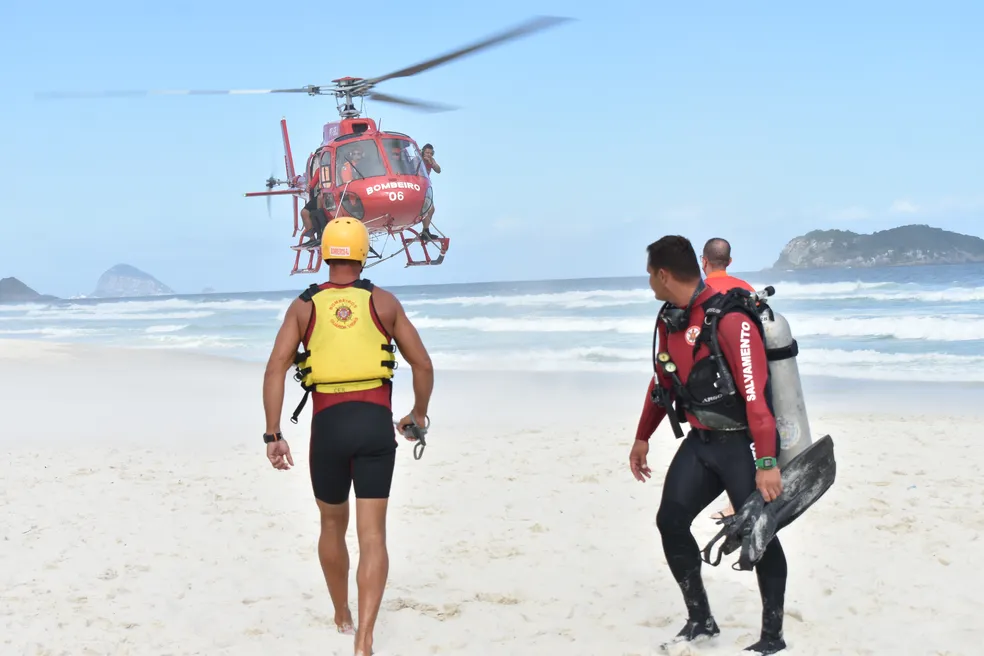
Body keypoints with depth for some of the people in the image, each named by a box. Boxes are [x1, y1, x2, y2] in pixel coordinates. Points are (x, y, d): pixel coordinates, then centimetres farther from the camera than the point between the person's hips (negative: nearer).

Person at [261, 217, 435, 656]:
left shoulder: (304, 306, 9)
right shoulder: (383, 302, 8)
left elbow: (276, 369, -3)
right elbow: (422, 364, 8)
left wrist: (273, 435, -3)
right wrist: (418, 415, 24)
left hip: (328, 425, 1)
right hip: (375, 424, -1)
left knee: (332, 525, 22)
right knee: (372, 535, -1)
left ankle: (343, 618, 38)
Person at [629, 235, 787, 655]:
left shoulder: (730, 320, -22)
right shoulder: (669, 320, 6)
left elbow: (756, 393, -26)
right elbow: (662, 381, 20)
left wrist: (766, 463, -30)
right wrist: (642, 438, 27)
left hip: (741, 443, -8)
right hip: (700, 440, 8)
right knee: (670, 521, 3)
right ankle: (700, 621, 15)